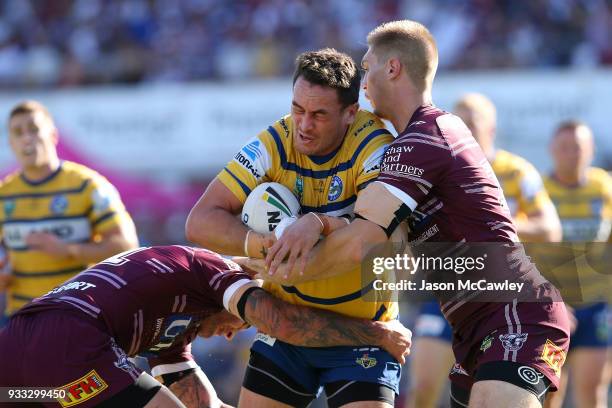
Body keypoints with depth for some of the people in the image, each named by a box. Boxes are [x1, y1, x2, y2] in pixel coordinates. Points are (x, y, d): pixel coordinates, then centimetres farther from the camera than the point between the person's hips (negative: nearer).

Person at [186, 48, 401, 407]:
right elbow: (200, 222, -16)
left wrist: (321, 224, -46)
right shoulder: (274, 144, -10)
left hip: (361, 333, -3)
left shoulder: (374, 146, -18)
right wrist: (258, 243, -34)